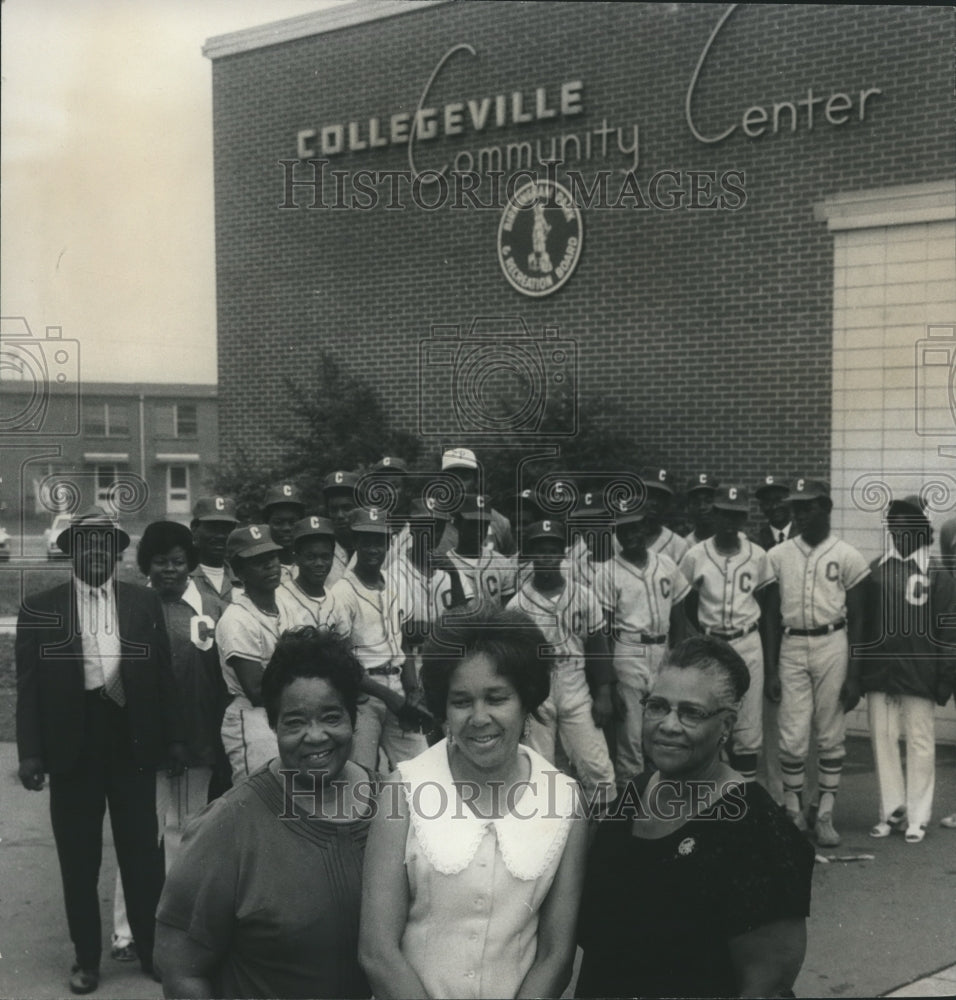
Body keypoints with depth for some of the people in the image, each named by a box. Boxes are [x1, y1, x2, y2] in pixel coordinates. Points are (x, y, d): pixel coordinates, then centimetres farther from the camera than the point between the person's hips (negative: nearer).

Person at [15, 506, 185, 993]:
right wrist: (30, 752, -7)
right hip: (73, 747, -1)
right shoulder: (40, 608, 1)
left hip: (134, 744, 1)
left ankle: (151, 949, 24)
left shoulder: (144, 602, 5)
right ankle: (87, 957, 22)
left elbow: (163, 673, 5)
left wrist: (174, 738, 2)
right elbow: (28, 686, 0)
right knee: (78, 860, 9)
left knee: (143, 853, 9)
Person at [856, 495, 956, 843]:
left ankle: (918, 817, 12)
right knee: (882, 741, 7)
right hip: (878, 671, 3)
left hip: (918, 675, -3)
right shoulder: (875, 569, 9)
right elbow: (862, 621, 10)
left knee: (921, 745, 2)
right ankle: (892, 811, 18)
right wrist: (857, 670, 7)